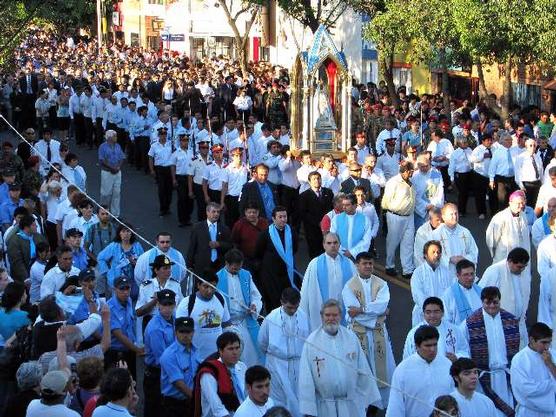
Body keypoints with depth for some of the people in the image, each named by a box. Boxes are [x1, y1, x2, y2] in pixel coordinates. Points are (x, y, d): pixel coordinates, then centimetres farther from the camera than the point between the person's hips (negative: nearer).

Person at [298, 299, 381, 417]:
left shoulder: (351, 337, 2)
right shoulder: (312, 341, -6)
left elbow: (363, 372, 6)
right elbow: (306, 378, -6)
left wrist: (371, 399, 7)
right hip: (325, 407, -2)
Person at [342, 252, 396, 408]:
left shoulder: (381, 284, 1)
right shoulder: (349, 286, -5)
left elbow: (382, 305, -15)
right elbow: (352, 310, -17)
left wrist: (361, 309, -22)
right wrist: (377, 311, -16)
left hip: (378, 332, 2)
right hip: (358, 332, -2)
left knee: (381, 365, 8)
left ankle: (383, 400, 20)